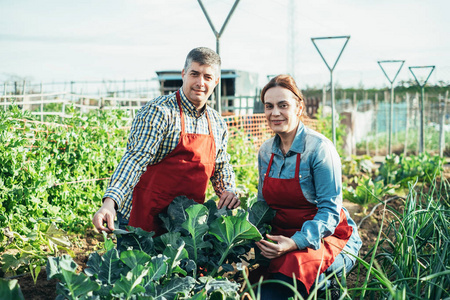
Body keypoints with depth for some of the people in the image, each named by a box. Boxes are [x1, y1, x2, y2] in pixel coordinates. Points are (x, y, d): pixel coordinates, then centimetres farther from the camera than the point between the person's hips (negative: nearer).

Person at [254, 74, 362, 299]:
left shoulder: (319, 148, -14)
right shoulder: (265, 151, 5)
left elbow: (330, 210, -16)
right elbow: (263, 203, 14)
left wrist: (297, 242, -29)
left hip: (328, 237, -6)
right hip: (283, 237, 6)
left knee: (297, 262, -36)